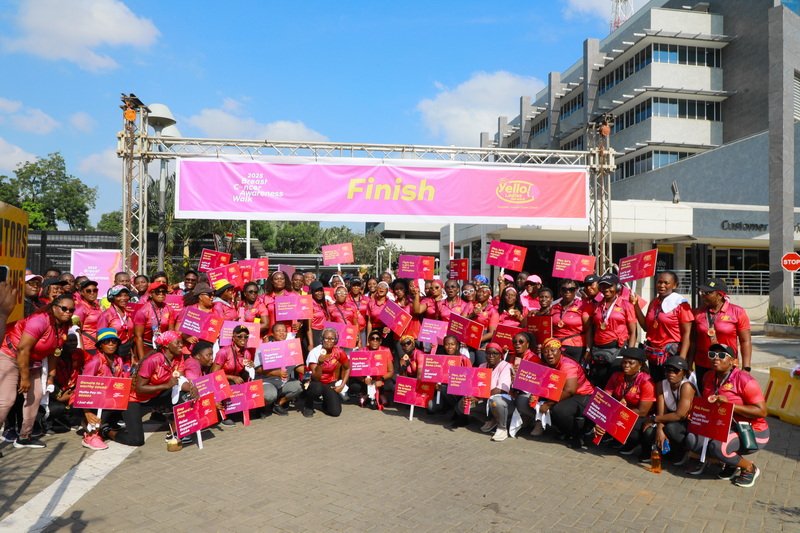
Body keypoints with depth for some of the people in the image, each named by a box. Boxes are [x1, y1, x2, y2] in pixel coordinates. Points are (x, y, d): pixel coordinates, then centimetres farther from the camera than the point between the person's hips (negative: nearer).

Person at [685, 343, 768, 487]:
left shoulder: (744, 380, -18)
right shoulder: (708, 377, 2)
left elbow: (762, 411, -21)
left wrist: (730, 404, -28)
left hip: (751, 431, -6)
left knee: (717, 447, -32)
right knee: (693, 440, -17)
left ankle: (749, 468, 1)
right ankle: (731, 463, 8)